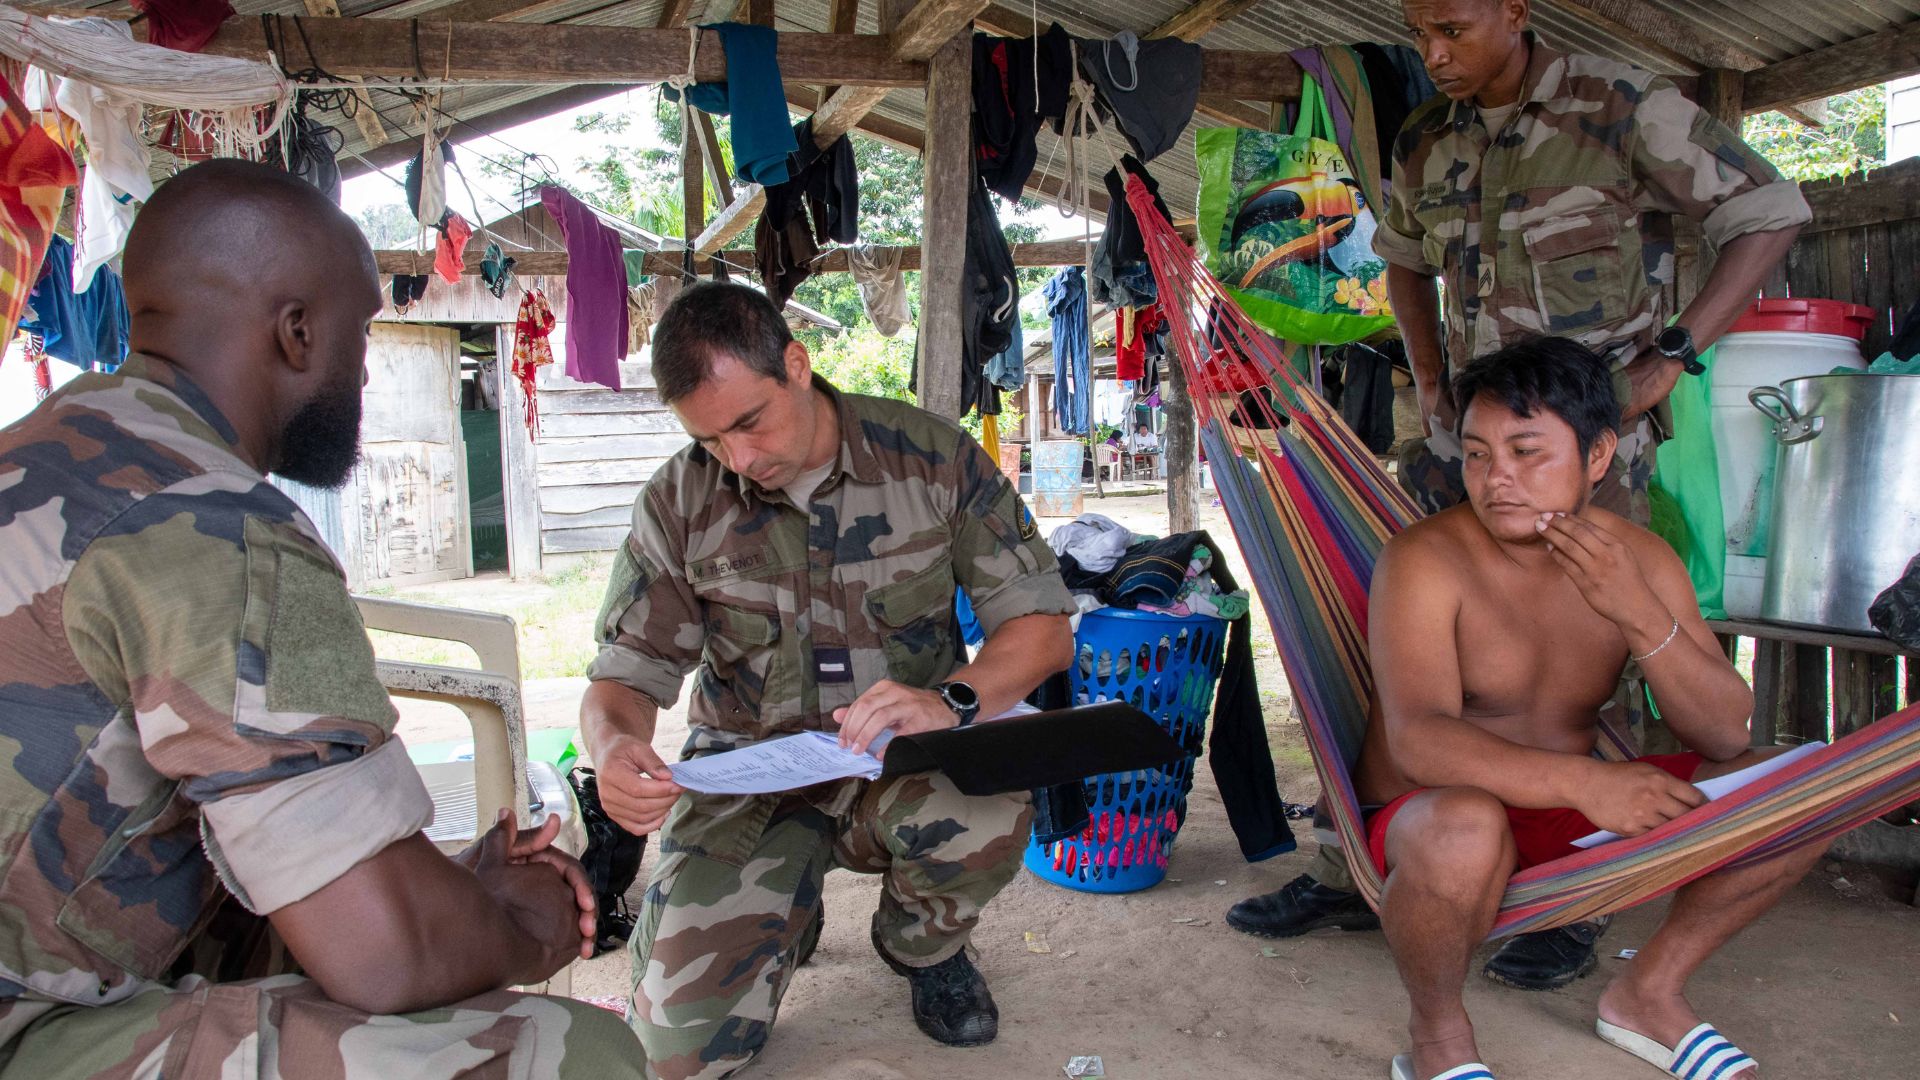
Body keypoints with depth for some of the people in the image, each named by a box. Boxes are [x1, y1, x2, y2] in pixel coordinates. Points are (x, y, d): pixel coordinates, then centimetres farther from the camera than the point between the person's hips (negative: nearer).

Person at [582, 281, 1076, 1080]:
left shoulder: (932, 458, -9)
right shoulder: (678, 504, -5)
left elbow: (1042, 624, -8)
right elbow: (626, 674, -1)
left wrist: (952, 701, -28)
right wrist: (614, 747, -26)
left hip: (904, 766, 0)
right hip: (745, 774, 1)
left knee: (987, 817, -36)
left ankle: (924, 948, 4)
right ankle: (788, 911, 21)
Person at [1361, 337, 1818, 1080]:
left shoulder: (1641, 561, -2)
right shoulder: (1425, 561, -19)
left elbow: (1725, 736, -8)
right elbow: (1418, 739, -32)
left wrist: (1638, 614, -25)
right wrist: (1582, 780, -45)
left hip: (1570, 817, 6)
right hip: (1425, 815, -6)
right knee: (1465, 828, -41)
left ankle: (1651, 990, 11)